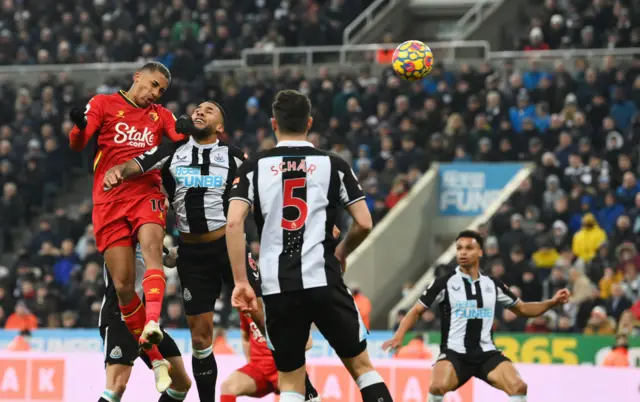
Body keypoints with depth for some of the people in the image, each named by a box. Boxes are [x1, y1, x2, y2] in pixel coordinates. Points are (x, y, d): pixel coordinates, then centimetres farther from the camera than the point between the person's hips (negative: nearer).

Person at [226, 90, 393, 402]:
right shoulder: (333, 165, 6)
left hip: (277, 286, 1)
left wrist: (241, 282, -3)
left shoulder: (254, 167, 7)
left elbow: (234, 222, -6)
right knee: (361, 365, 11)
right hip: (323, 280, -1)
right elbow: (364, 224, 3)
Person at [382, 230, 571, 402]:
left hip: (486, 353, 3)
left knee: (518, 387, -20)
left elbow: (522, 309, 21)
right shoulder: (445, 283, 0)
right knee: (438, 387, -33)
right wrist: (399, 336, -12)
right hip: (454, 352, -3)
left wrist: (553, 302, 7)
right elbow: (417, 310, 4)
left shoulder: (492, 284, 10)